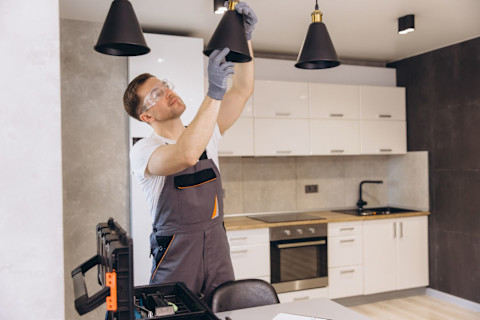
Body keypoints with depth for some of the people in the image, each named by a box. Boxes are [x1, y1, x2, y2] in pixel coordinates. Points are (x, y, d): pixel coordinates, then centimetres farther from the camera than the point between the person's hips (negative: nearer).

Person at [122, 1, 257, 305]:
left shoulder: (207, 132, 6)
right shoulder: (143, 150, -12)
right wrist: (214, 92, -36)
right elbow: (186, 154, -34)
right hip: (176, 253, -5)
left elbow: (242, 91, -2)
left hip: (217, 245, 5)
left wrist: (244, 38, -14)